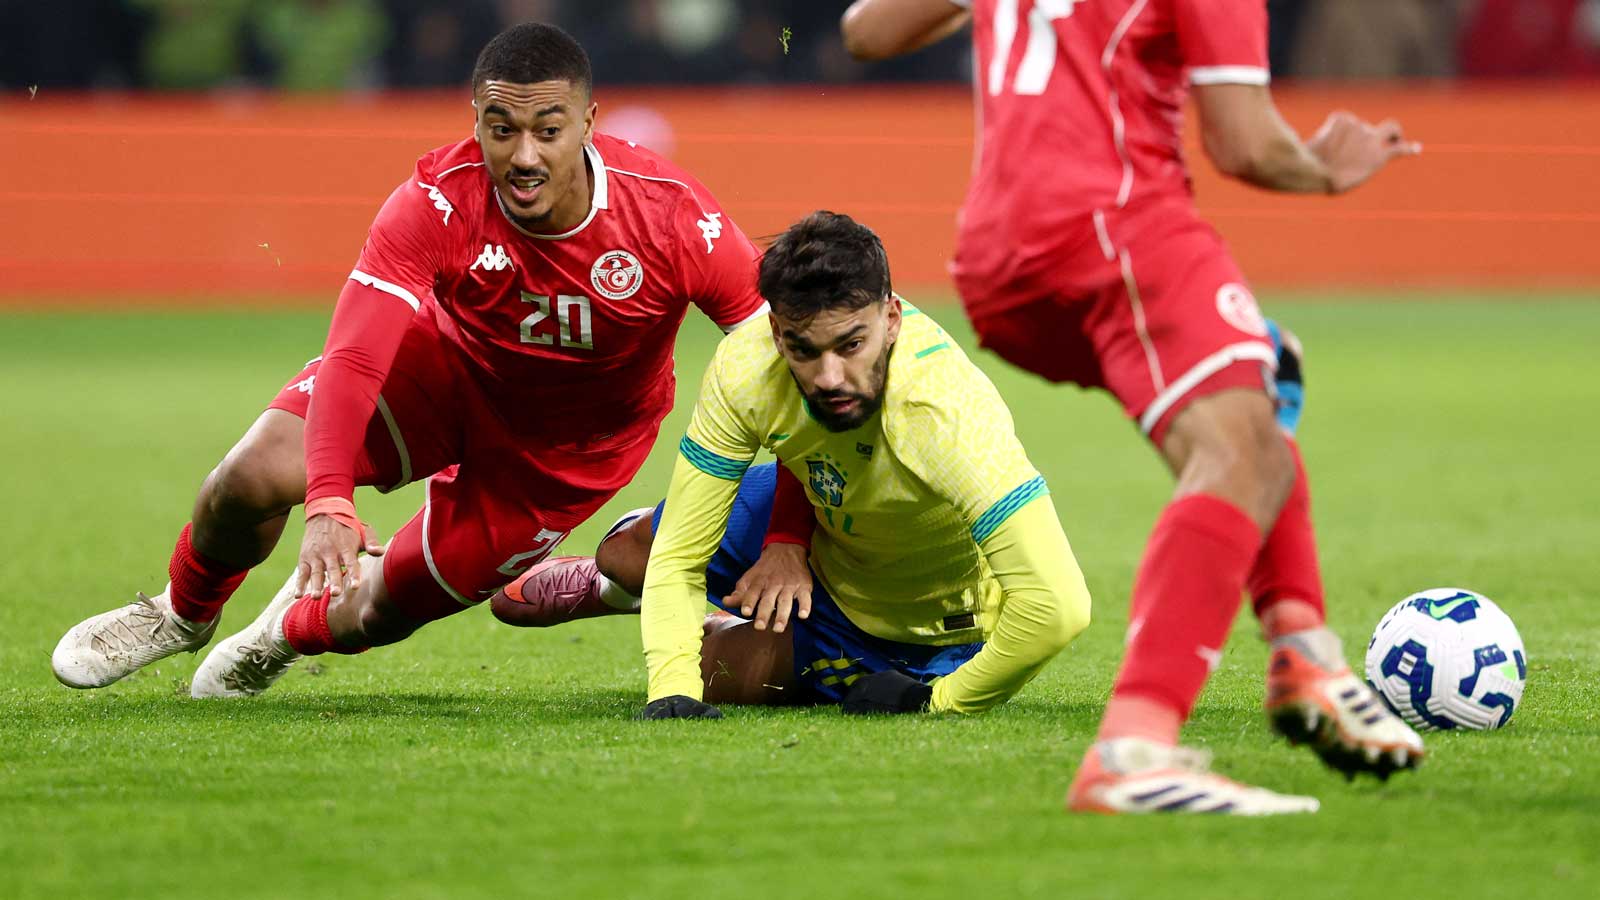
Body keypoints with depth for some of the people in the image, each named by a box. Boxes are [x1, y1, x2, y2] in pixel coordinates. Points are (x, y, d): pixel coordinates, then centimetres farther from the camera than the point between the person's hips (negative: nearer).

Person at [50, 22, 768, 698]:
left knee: (386, 610, -4)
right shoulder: (436, 202, -31)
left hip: (572, 441, 0)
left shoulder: (675, 218, -33)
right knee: (251, 478, -17)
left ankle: (298, 627, 36)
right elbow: (354, 358, -37)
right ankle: (184, 613, 18)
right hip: (451, 364, 0)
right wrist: (329, 504, -53)